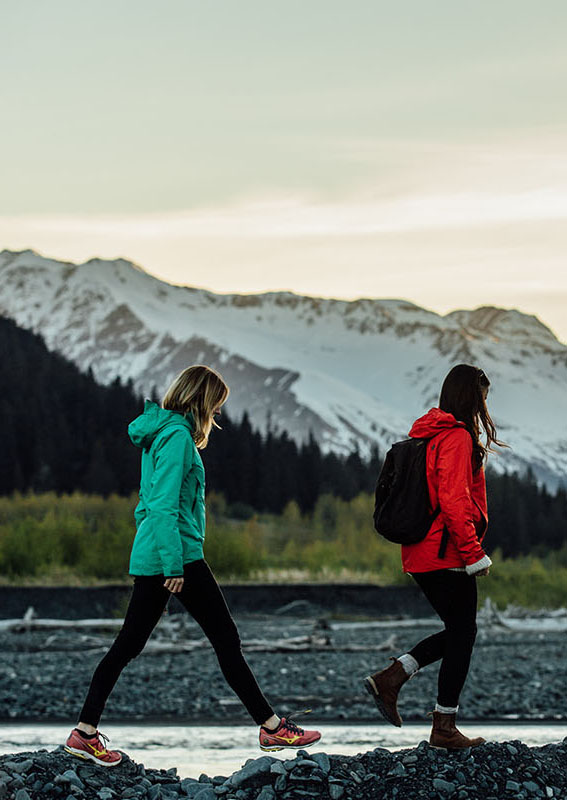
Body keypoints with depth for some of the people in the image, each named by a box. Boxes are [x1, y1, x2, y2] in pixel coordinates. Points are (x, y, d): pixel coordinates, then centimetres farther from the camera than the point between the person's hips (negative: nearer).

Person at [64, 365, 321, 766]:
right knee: (227, 640, -3)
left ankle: (85, 731, 7)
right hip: (176, 554, -10)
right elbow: (165, 506, -21)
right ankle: (272, 726, 2)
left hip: (148, 557, 10)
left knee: (129, 642, 9)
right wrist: (175, 564, -23)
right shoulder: (178, 437, -14)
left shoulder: (162, 434, 16)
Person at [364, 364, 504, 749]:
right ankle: (444, 728, 4)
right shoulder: (458, 437, -14)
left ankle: (390, 677, 6)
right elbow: (453, 501, -22)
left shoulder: (429, 435, 15)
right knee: (463, 633, 0)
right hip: (448, 555, -9)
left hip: (420, 555, 9)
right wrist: (475, 554, -18)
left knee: (459, 631, 16)